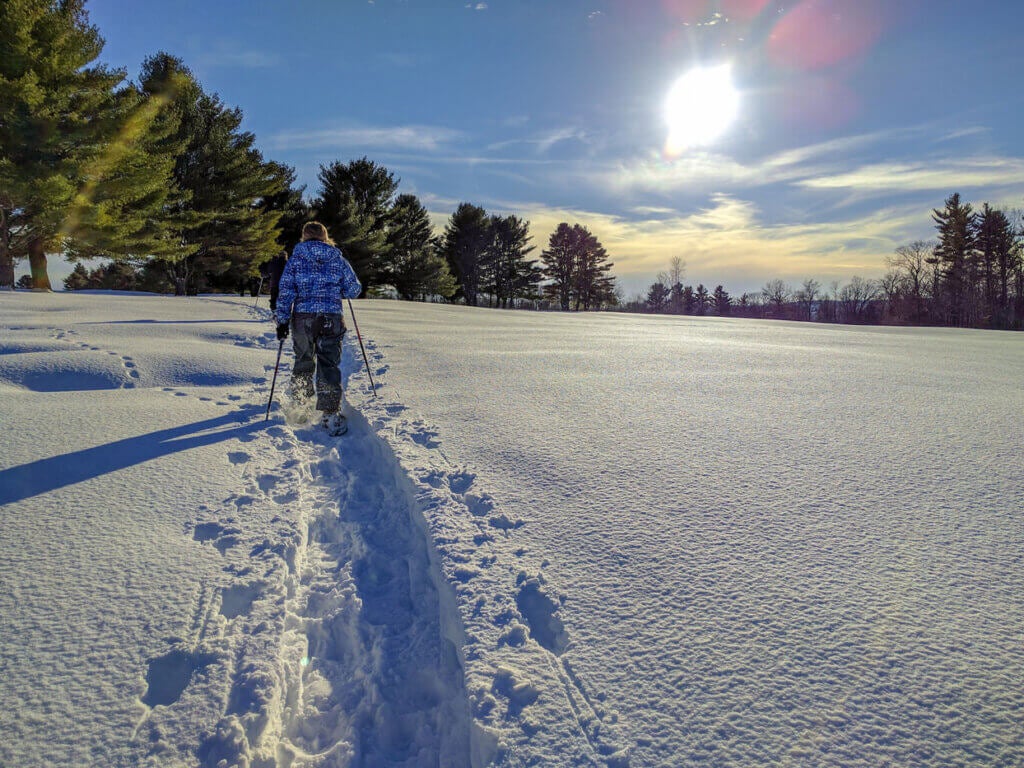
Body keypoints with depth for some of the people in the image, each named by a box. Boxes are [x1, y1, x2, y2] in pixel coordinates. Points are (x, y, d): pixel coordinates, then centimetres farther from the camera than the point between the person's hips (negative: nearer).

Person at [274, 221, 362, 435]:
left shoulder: (296, 258, 4)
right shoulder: (338, 259, 5)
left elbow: (286, 291, -2)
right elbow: (354, 290, 7)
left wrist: (282, 320, 0)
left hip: (302, 317, 1)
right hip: (331, 319, -1)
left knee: (303, 362, 18)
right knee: (329, 365, 0)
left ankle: (300, 406, 30)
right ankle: (331, 413, -11)